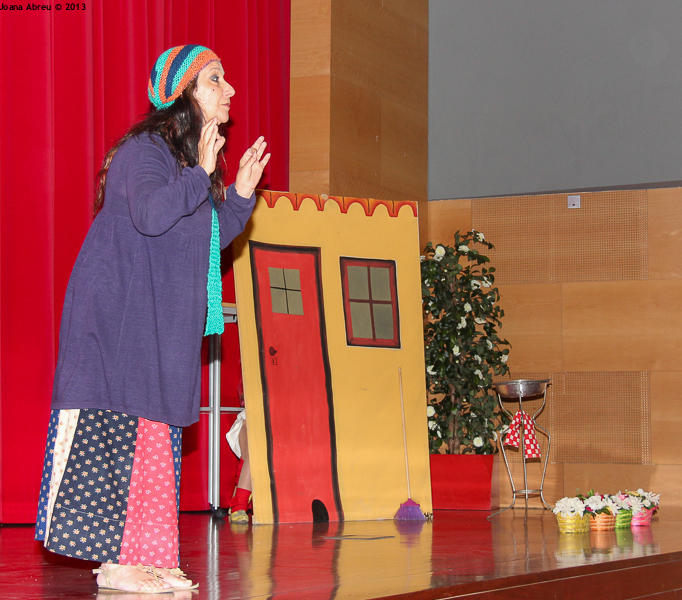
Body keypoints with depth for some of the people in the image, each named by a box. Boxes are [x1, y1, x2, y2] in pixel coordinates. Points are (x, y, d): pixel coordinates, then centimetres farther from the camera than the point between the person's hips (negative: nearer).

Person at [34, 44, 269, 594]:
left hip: (165, 323, 9)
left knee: (156, 435, 6)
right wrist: (201, 175, -23)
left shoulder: (196, 158, 16)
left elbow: (213, 238, 20)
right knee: (117, 428, -10)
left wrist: (241, 194, 7)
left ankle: (145, 555, 8)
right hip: (118, 315, -9)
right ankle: (116, 561, -8)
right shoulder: (144, 149, -12)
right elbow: (150, 214, -29)